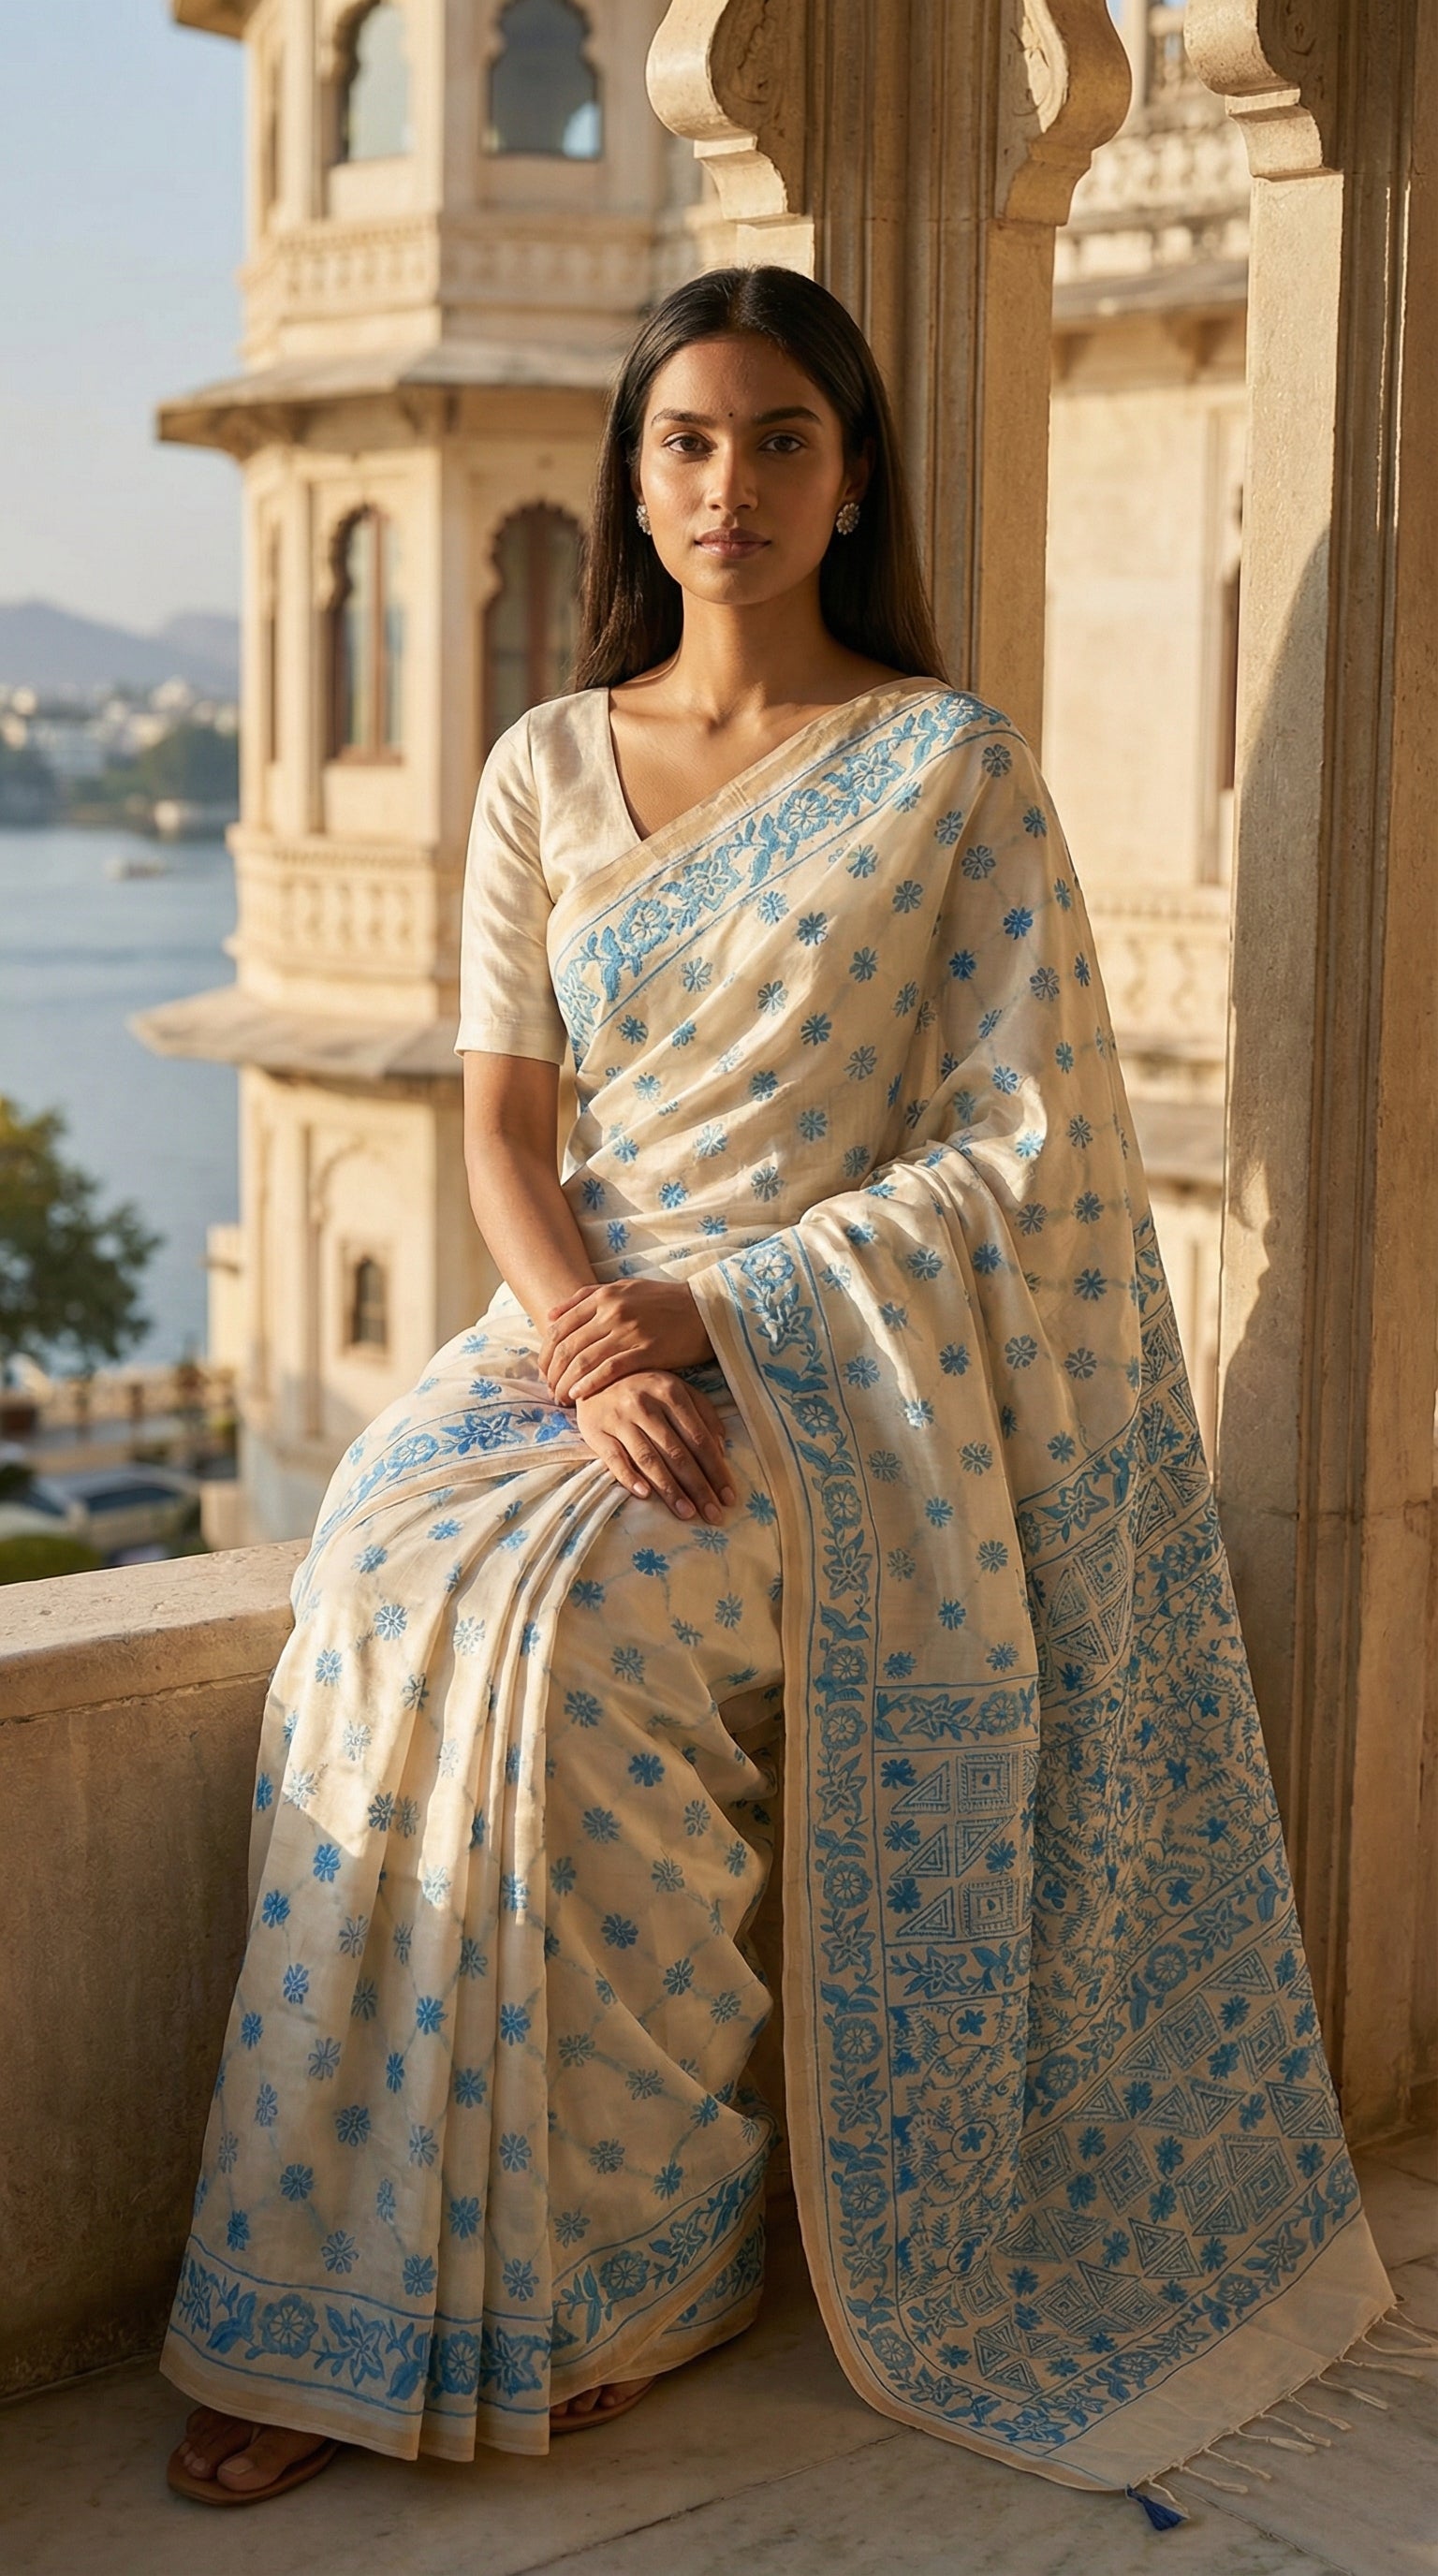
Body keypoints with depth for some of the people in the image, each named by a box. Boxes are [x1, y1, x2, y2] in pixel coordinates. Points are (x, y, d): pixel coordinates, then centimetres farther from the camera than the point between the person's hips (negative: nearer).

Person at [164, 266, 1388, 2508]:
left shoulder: (953, 766, -2)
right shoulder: (549, 769, 10)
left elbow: (1020, 1148, -7)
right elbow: (505, 1122, 5)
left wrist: (725, 1313, -16)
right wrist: (594, 1352, -15)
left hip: (842, 1362, -4)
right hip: (581, 1328, 4)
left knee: (558, 1615, -31)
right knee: (377, 1575, -25)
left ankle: (639, 2259, -13)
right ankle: (353, 2313, -17)